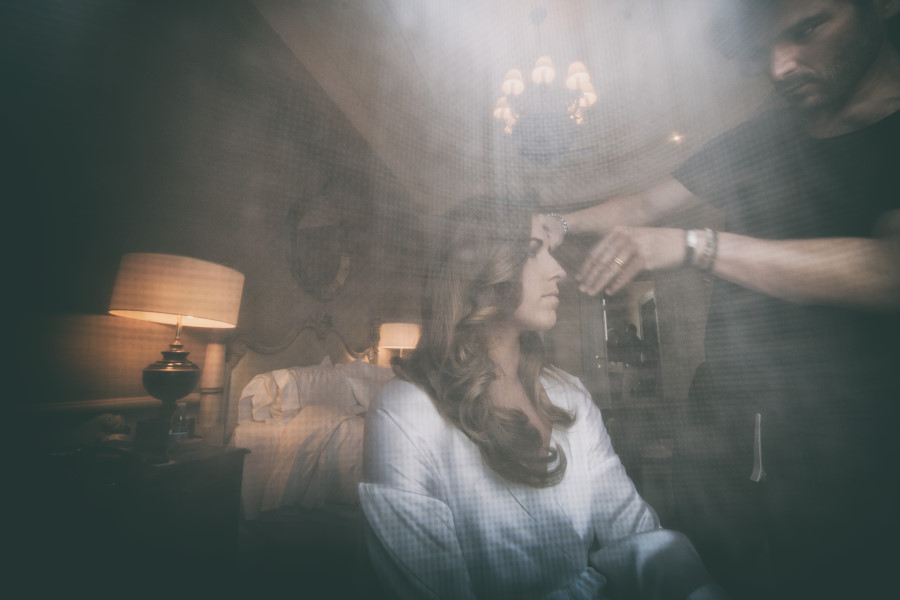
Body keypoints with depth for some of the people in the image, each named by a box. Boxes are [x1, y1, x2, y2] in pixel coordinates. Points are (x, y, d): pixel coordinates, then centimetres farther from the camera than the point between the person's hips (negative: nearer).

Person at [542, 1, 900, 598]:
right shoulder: (754, 141, 9)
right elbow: (644, 206, 16)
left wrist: (691, 245, -25)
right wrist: (561, 223, 3)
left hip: (850, 452, -3)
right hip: (723, 434, 3)